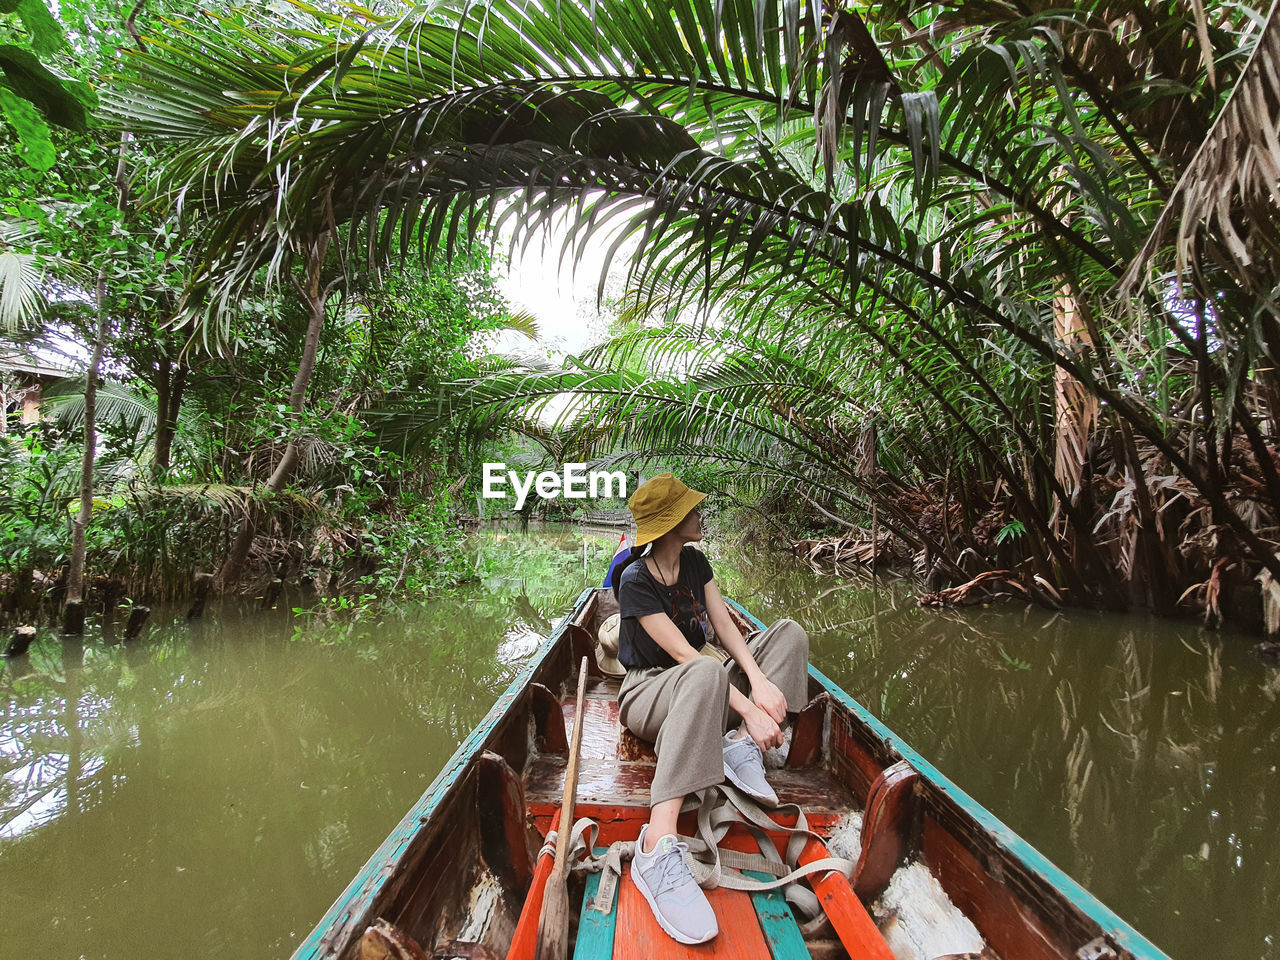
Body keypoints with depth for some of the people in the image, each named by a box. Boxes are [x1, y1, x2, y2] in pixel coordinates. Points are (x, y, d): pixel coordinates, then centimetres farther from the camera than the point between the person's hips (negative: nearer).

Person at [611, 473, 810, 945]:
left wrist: (759, 680, -20)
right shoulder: (635, 581, -17)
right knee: (707, 673, -44)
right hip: (649, 695, -7)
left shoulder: (695, 562, 4)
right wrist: (747, 709, -30)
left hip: (704, 693, 8)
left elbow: (724, 627, -2)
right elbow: (684, 654, -25)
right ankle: (658, 846, -48)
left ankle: (741, 746, -23)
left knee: (790, 632, -4)